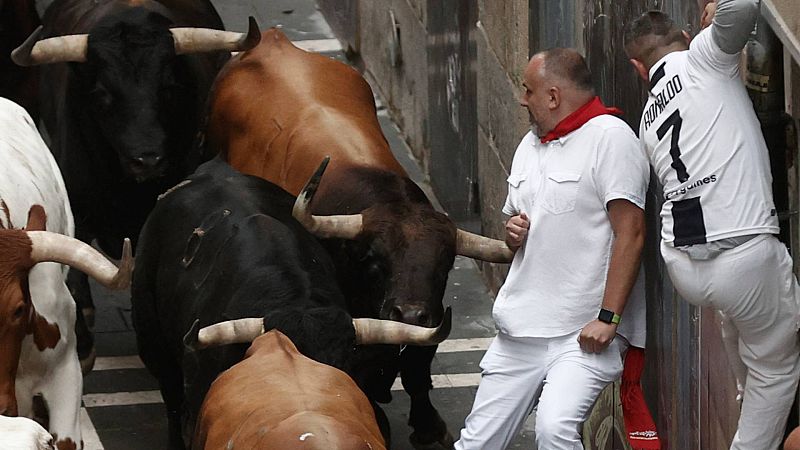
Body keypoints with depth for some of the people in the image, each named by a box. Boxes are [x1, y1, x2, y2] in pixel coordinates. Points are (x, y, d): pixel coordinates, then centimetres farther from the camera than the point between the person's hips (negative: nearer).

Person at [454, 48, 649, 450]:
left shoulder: (610, 137, -9)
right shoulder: (530, 145, 19)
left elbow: (630, 233, -15)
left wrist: (608, 319, -20)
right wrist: (512, 233, 5)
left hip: (586, 333, -8)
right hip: (520, 330, 8)